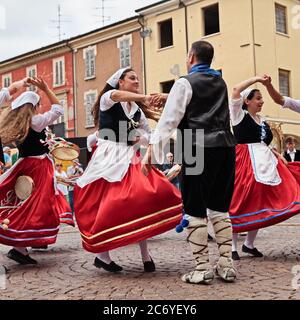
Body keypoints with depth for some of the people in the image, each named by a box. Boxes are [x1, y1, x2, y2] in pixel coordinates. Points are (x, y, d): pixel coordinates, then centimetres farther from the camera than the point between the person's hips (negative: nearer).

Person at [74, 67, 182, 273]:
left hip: (130, 159, 5)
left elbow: (148, 133, 22)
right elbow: (115, 95, -26)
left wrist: (141, 139, -1)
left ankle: (145, 253, 0)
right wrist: (144, 98, -34)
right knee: (107, 206, -7)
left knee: (143, 201, -10)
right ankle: (101, 255, 9)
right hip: (109, 157, -5)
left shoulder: (138, 110, 16)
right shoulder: (107, 100, -1)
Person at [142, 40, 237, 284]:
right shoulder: (221, 82, 19)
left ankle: (202, 269, 3)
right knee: (220, 207, 13)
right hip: (226, 146, 6)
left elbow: (169, 119, -9)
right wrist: (169, 99, 36)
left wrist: (152, 150, -11)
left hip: (199, 149, -6)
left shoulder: (185, 83, -1)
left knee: (195, 210, 0)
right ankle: (226, 265, 14)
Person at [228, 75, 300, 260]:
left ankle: (249, 244, 18)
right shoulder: (239, 115, -1)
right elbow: (236, 91, -15)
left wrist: (277, 154, 10)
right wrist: (257, 79, -8)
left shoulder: (262, 120, 18)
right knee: (242, 203, -5)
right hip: (245, 164, -7)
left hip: (265, 163, 7)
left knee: (261, 203, 5)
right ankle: (233, 246, 4)